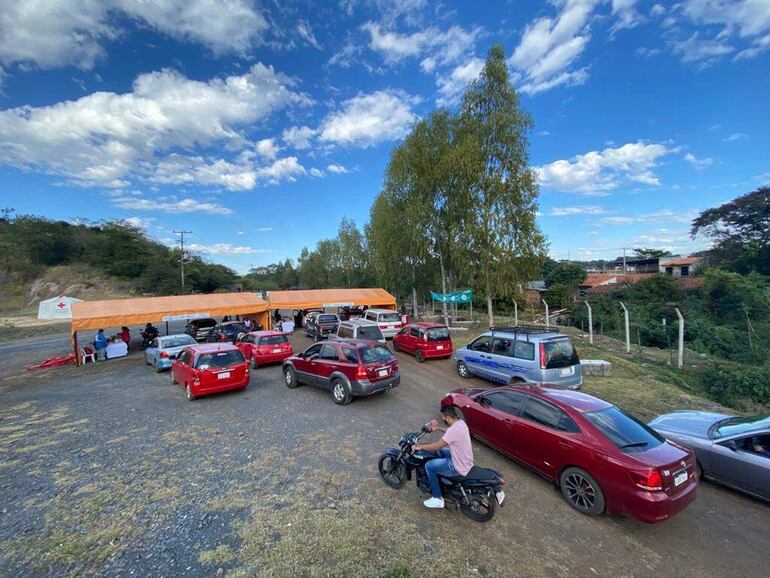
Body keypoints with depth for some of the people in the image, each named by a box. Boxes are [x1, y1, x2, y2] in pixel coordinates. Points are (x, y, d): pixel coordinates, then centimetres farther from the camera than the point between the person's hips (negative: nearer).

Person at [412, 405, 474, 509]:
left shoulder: (454, 430, -31)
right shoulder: (460, 422, -3)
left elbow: (436, 446, -25)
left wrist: (420, 446, -13)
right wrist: (438, 428, 15)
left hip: (459, 468, -9)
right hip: (466, 461, 9)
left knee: (429, 465, -5)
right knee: (440, 451, 24)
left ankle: (437, 499, 8)